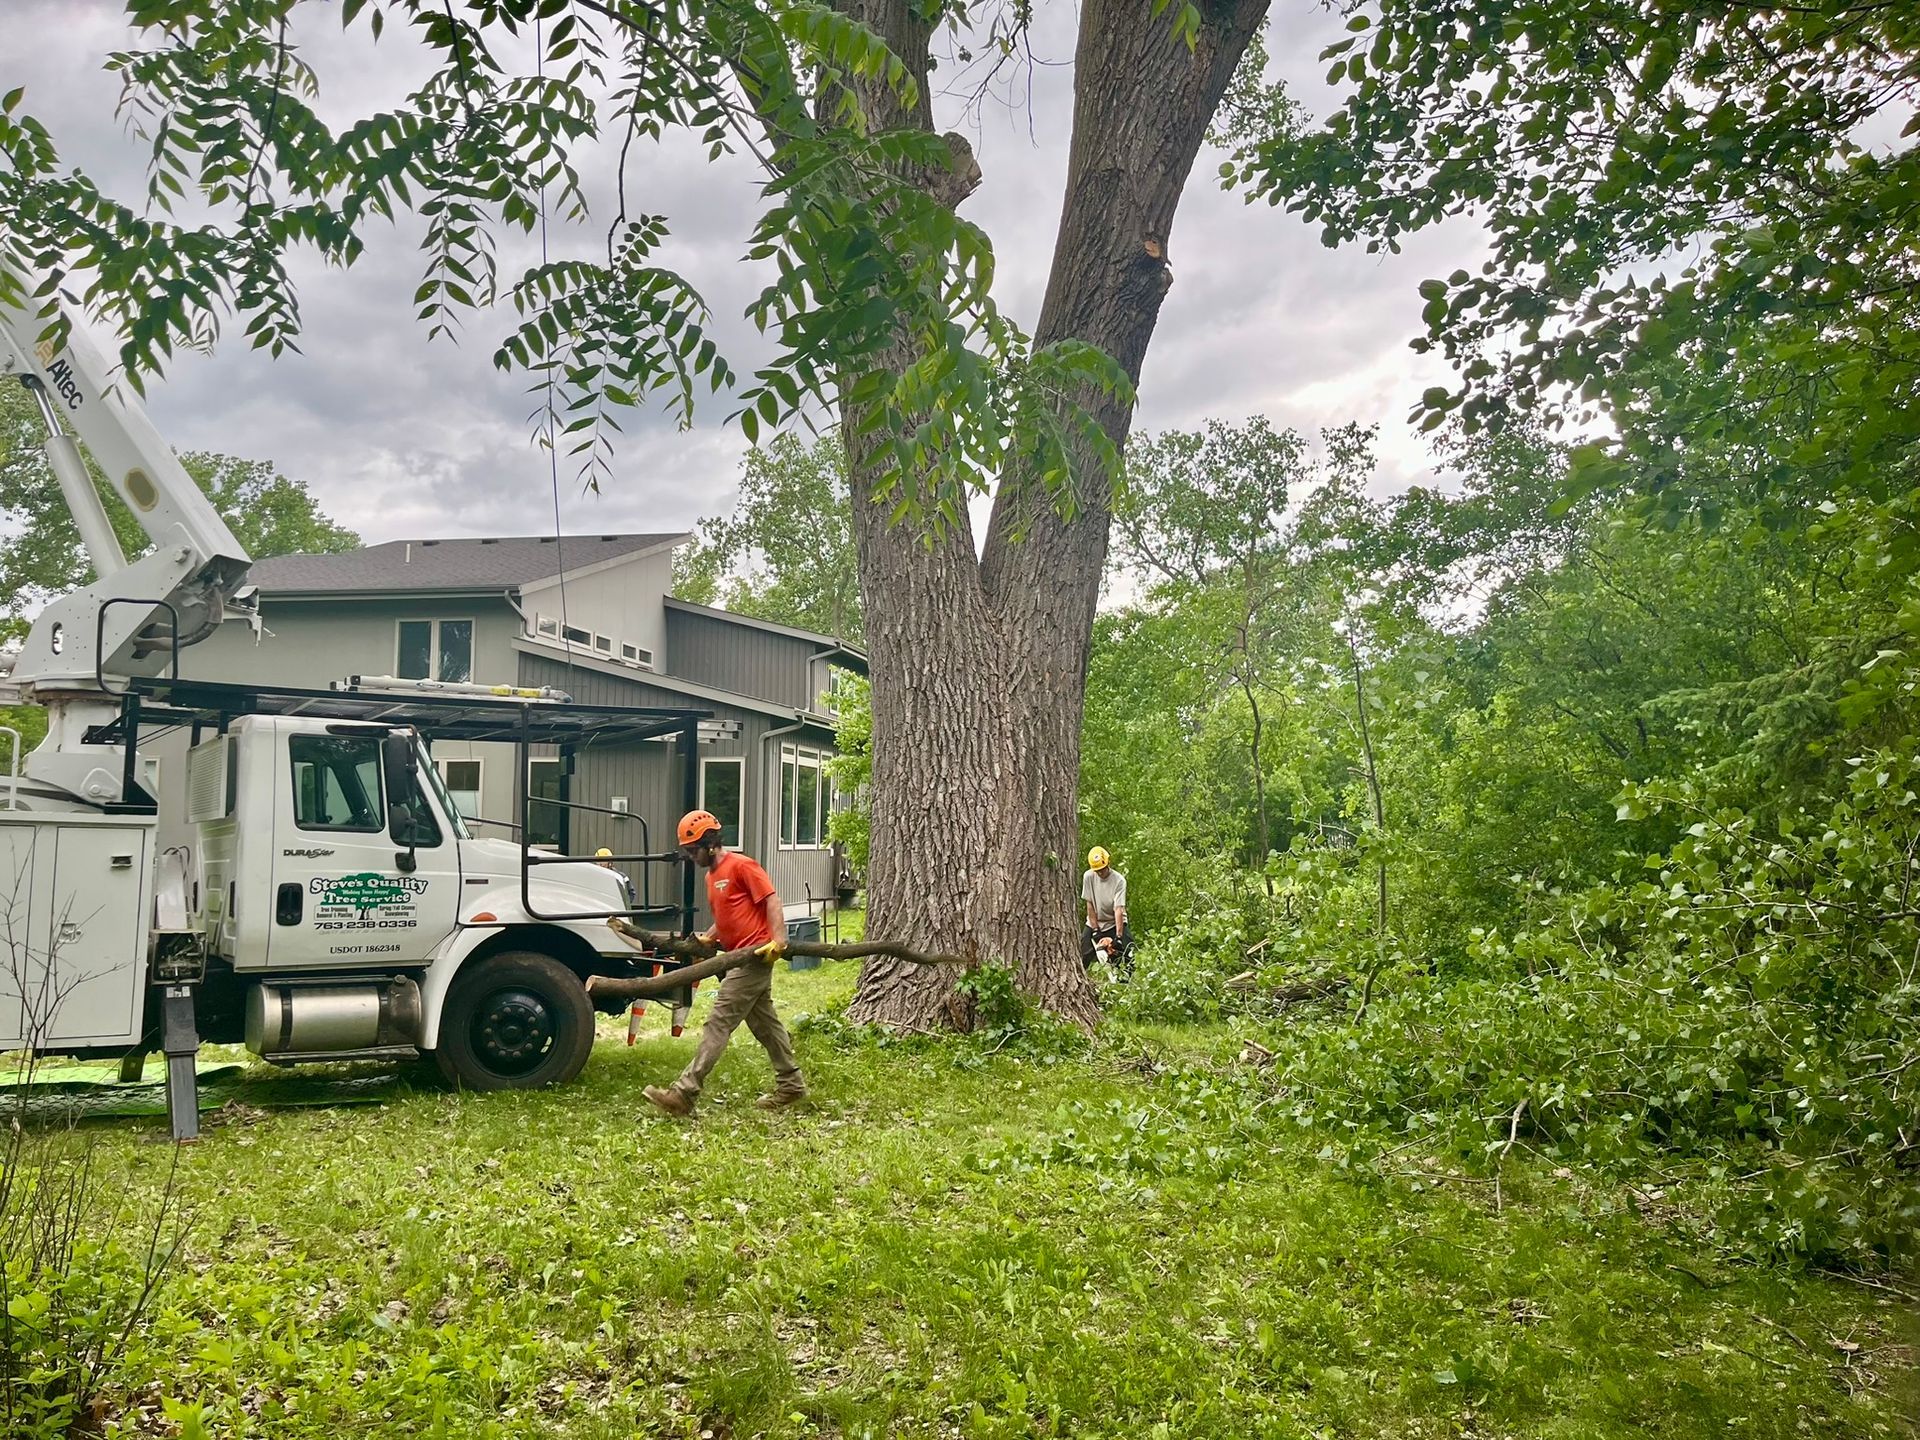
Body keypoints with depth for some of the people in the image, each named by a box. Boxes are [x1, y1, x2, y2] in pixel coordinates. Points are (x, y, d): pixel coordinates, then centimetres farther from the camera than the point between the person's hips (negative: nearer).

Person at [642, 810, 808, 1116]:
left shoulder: (741, 866, -11)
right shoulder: (712, 876, 17)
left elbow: (771, 901, -16)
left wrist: (778, 940, -27)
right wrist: (707, 938, 8)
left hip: (754, 956, -10)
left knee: (718, 1024, -11)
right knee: (765, 1024, 14)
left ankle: (684, 1093, -13)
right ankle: (791, 1085, 23)